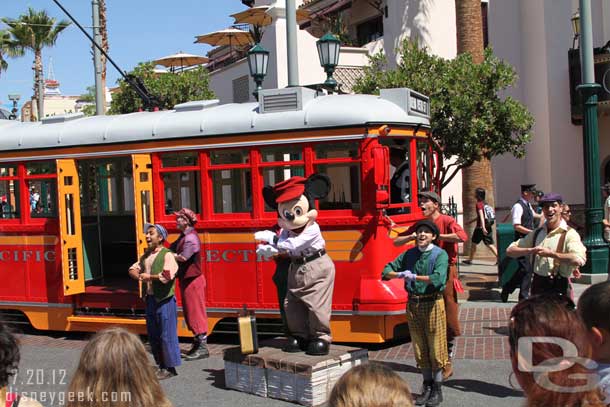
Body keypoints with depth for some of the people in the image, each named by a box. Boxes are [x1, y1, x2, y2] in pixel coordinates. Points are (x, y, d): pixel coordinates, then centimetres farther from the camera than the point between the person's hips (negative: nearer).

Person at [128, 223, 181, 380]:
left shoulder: (167, 255, -11)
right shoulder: (146, 255, 14)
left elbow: (167, 276, -23)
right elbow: (133, 269, 14)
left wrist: (149, 276, -13)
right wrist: (139, 276, -7)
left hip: (164, 300, -8)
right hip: (150, 298, 8)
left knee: (167, 334, -2)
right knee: (153, 335, 14)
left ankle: (170, 368, 7)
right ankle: (161, 365, 25)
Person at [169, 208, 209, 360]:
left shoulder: (191, 238, -18)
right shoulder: (183, 237, 14)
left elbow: (183, 257, -26)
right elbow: (172, 249, 11)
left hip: (193, 279, -10)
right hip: (186, 279, 10)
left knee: (196, 312, -6)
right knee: (190, 313, 15)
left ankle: (202, 348, -1)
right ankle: (197, 344, 24)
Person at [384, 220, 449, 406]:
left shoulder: (440, 255, -6)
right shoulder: (410, 254, 9)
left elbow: (438, 278, -22)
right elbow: (387, 271, 11)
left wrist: (414, 276, -18)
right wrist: (400, 274, -10)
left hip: (433, 303, -4)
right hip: (413, 304, 5)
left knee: (435, 348, 1)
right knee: (420, 348, 11)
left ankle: (437, 389, 14)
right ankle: (427, 386, 24)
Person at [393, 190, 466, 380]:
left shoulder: (446, 221, -6)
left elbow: (462, 236, -25)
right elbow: (396, 241, 13)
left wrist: (437, 236, -21)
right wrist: (412, 236, -7)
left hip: (446, 272, -5)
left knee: (448, 320, -1)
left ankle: (447, 361, 10)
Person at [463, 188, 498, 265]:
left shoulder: (479, 204, -11)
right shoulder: (484, 203, 15)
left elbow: (481, 216, -22)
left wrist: (483, 227, -30)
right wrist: (471, 221, 34)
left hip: (480, 227, -7)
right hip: (488, 226, 8)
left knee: (474, 243, 7)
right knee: (490, 244, 4)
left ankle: (470, 260, 16)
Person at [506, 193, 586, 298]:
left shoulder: (569, 234, -8)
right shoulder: (537, 233, 11)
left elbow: (579, 260, -26)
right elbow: (510, 251, 10)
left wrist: (551, 254, -17)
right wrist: (531, 250, -8)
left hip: (557, 288, -6)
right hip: (537, 285, 6)